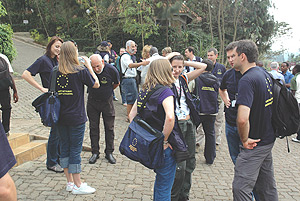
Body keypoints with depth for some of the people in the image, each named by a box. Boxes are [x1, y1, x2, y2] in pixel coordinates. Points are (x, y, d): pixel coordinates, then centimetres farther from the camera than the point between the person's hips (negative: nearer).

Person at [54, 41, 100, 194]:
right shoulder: (81, 71, -11)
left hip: (60, 117, 5)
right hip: (76, 117, -5)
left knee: (64, 148, 13)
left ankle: (70, 182, 25)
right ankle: (77, 185, 13)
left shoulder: (56, 72, 0)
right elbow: (96, 84, 1)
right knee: (75, 149, 3)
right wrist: (88, 66, 5)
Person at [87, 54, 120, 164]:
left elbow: (116, 83, 2)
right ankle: (95, 152, 19)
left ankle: (109, 152, 18)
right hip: (92, 102, 1)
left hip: (107, 101, 0)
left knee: (109, 128, 5)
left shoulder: (111, 70, -19)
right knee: (93, 127, 6)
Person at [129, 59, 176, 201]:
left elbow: (131, 115, 11)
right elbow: (170, 117, -32)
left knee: (160, 179, 28)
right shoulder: (165, 91, -17)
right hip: (163, 148, -7)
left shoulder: (144, 91, 6)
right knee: (164, 187, 9)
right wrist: (164, 140, -20)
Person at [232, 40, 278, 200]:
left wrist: (244, 139, -19)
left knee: (241, 188, -4)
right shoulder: (264, 73, 6)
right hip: (269, 138, 9)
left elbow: (242, 119, -35)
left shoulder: (247, 80, -23)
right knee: (267, 186, 21)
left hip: (254, 144, -9)